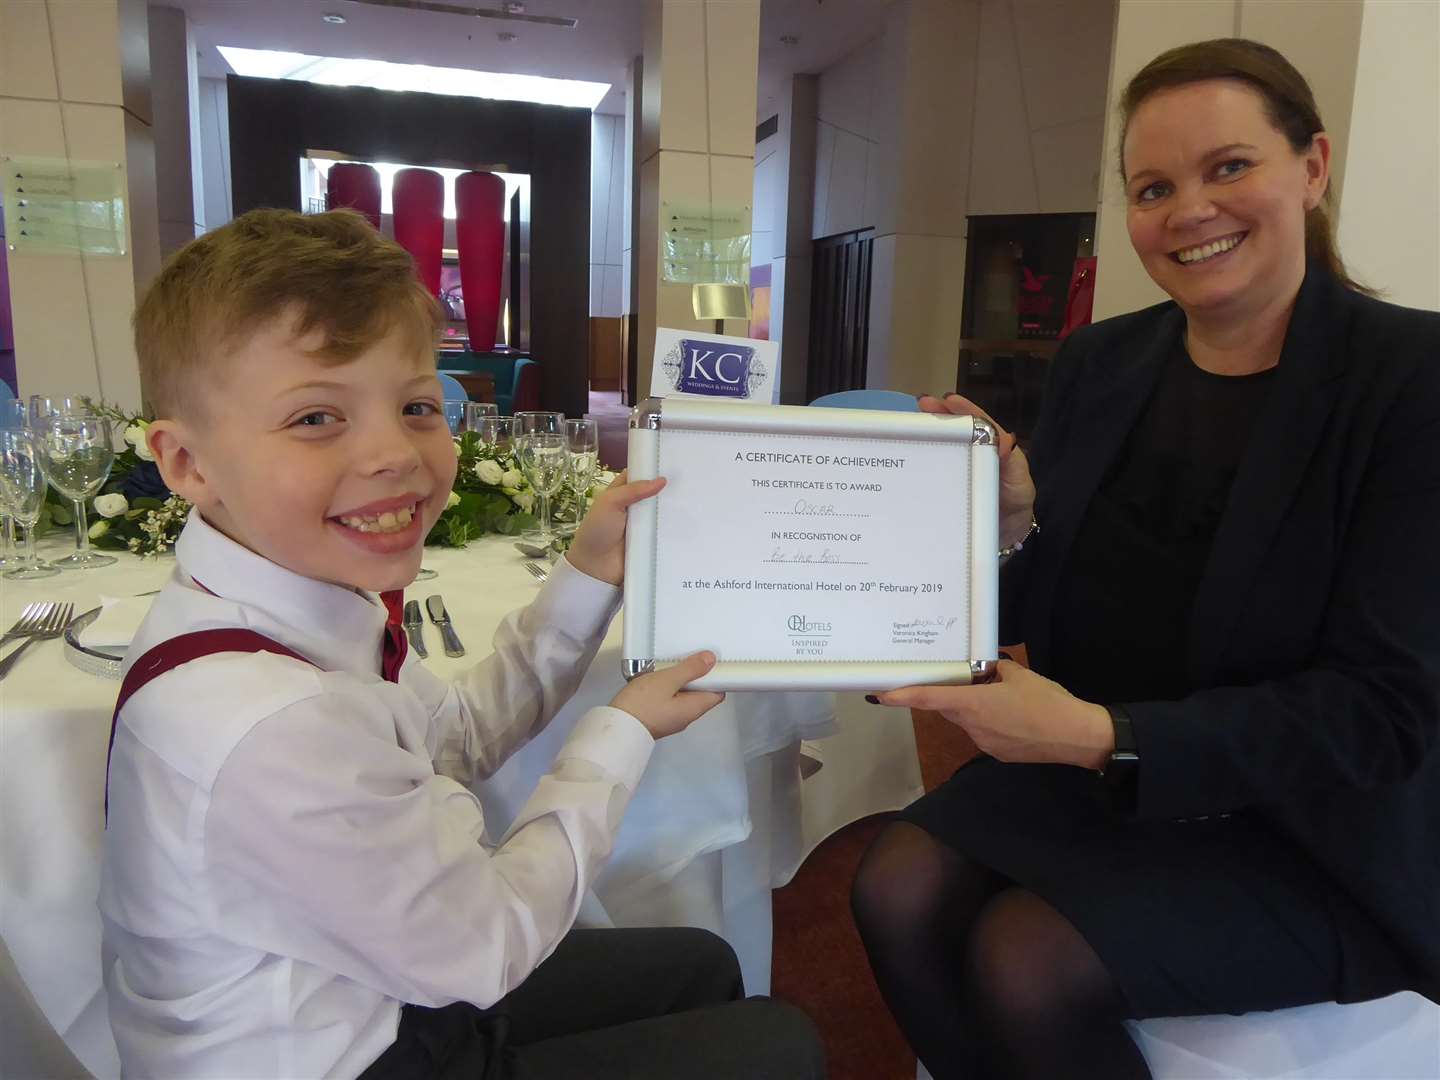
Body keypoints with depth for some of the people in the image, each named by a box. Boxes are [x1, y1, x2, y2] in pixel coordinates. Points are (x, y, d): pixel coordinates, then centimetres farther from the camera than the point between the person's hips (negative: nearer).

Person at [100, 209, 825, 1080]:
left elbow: (454, 737, 6)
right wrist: (626, 733, -13)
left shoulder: (312, 602, -10)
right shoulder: (270, 730, -37)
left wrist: (587, 578, -4)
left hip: (388, 994, 8)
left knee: (700, 966, 24)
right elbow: (487, 948, -23)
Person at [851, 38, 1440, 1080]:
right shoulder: (1099, 361, 1)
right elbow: (1052, 603, 6)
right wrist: (1013, 516, -15)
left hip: (1310, 832, -4)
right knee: (898, 887, -14)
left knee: (1028, 957, -22)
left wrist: (1106, 738, -27)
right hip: (1093, 776, 5)